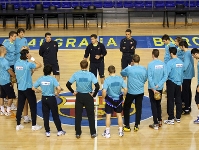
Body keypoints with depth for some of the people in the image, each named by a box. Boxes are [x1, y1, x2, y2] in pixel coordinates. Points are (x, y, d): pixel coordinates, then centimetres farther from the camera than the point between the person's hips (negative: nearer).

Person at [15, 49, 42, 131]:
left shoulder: (16, 64, 1)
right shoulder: (28, 64, -17)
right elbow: (39, 65, -9)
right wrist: (32, 58, -4)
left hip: (20, 88, 6)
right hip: (28, 88, -6)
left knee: (20, 107, 12)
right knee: (33, 107, 6)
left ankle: (18, 125, 17)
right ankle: (34, 125, 11)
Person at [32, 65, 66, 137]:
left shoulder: (40, 79, -5)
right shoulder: (52, 79, -15)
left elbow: (33, 88, -2)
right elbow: (59, 88, -25)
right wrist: (57, 93, -5)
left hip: (44, 99, 3)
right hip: (51, 98, -3)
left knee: (45, 115, 11)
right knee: (55, 115, 9)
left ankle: (47, 132, 16)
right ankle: (59, 131, 18)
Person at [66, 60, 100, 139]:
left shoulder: (76, 74, -8)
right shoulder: (91, 75, -12)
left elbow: (68, 84, -7)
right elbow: (97, 86, -20)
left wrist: (73, 92, 4)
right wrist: (94, 94, -6)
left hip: (79, 96, 1)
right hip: (88, 96, -1)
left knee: (78, 116, 11)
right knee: (90, 115, 11)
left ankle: (78, 133, 17)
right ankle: (93, 133, 15)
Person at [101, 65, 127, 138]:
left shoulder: (107, 80, -18)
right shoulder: (120, 78, -9)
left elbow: (104, 91, -24)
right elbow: (125, 89, -10)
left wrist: (103, 98, -6)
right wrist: (123, 95, 7)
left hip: (110, 100, -3)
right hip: (118, 100, 3)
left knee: (108, 116, 9)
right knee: (119, 115, 17)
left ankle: (107, 132, 17)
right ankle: (120, 131, 26)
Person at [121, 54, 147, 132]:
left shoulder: (129, 69, -13)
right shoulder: (144, 69, -5)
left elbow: (122, 73, 7)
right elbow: (145, 79, 7)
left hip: (131, 92, -2)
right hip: (140, 92, 3)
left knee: (126, 108, 13)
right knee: (138, 109, 13)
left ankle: (127, 126, 14)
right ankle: (136, 126, 16)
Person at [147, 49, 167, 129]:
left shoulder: (150, 64, -15)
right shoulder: (163, 64, -3)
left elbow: (150, 78, -18)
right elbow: (165, 76, -7)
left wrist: (153, 89, -13)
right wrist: (158, 85, -8)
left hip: (152, 88, -4)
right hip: (160, 88, 4)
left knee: (153, 105, 4)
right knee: (158, 104, 20)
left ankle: (156, 124, 6)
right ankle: (160, 121, 27)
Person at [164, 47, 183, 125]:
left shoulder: (170, 62, -18)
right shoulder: (181, 62, 2)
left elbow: (166, 74, -21)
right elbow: (182, 74, 9)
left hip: (171, 83, -6)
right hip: (178, 83, 6)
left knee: (170, 101, 1)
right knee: (178, 100, 12)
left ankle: (171, 119, 5)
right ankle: (178, 117, 21)